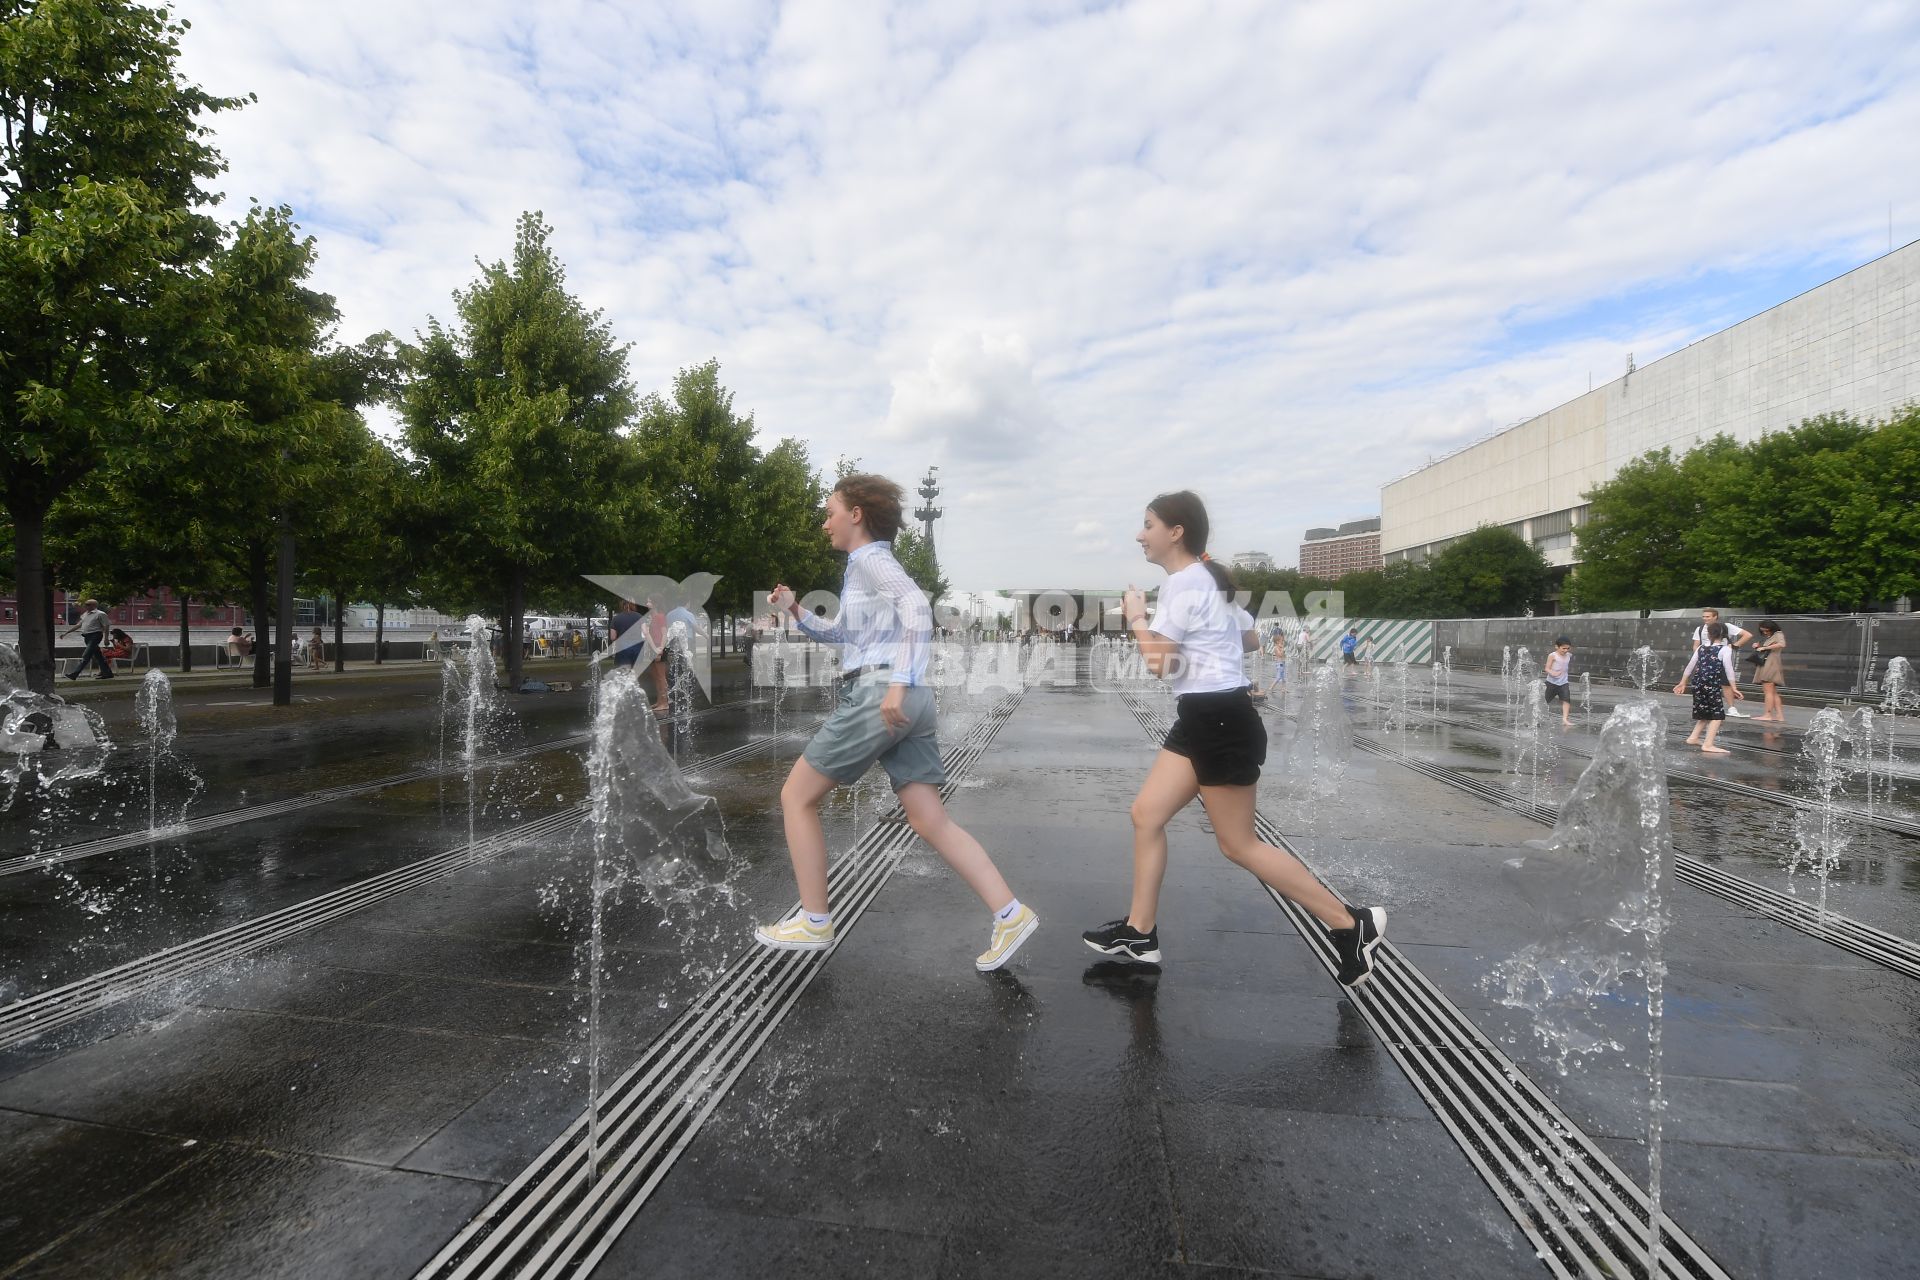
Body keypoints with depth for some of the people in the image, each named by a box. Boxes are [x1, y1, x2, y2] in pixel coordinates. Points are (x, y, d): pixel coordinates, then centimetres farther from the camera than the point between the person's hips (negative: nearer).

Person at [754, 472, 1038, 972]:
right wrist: (795, 611, 22)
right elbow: (838, 633, 37)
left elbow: (916, 606, -22)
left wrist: (898, 682, -29)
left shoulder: (870, 558, -3)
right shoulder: (867, 566, 26)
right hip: (907, 702, 9)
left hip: (878, 695, -9)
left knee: (796, 797, 5)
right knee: (931, 822, 4)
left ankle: (814, 922, 10)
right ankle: (1011, 915, -1)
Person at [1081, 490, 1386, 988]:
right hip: (1203, 720, 10)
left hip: (1220, 722, -10)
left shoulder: (1184, 583, -16)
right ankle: (1140, 933, 18)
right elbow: (1249, 638, 25)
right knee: (1146, 814, 9)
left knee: (1238, 844, 0)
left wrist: (1136, 615, -4)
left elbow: (1157, 662, -19)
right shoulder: (1208, 578, 14)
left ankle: (1352, 924, 13)